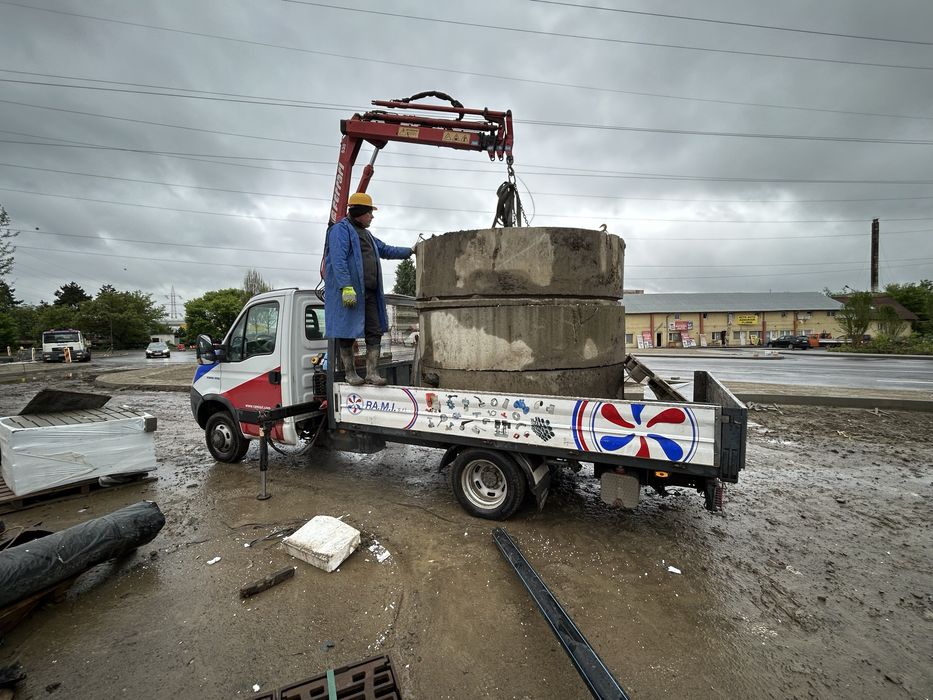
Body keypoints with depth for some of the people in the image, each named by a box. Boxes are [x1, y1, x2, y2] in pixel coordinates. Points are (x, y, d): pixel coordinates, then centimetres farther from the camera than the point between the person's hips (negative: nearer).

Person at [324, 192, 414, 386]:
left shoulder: (366, 234, 26)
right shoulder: (341, 229, -4)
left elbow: (385, 250, 34)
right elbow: (338, 261, -16)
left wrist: (410, 251, 30)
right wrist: (346, 287, -25)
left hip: (369, 293, 9)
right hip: (348, 293, -9)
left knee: (375, 333, 4)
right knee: (346, 334, 1)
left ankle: (372, 373, 9)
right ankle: (350, 373, 10)